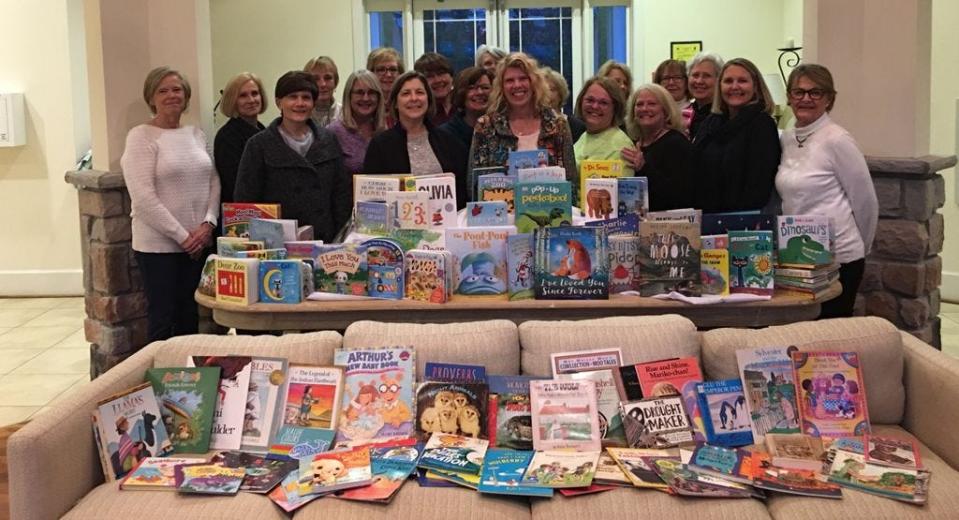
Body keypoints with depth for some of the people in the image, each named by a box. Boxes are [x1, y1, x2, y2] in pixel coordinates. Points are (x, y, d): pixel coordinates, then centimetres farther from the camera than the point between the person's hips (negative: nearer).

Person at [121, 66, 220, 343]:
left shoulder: (196, 134, 11)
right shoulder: (141, 136, -6)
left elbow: (214, 182, 10)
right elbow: (143, 197, -13)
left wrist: (208, 224, -6)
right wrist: (182, 236, -14)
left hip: (199, 243, 5)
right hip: (158, 245, -5)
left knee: (190, 320, 11)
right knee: (163, 322, 1)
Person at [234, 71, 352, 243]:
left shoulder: (329, 141, 10)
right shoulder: (259, 145, 0)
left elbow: (342, 194, 10)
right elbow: (246, 200, -2)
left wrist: (340, 239, 2)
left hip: (325, 241, 3)